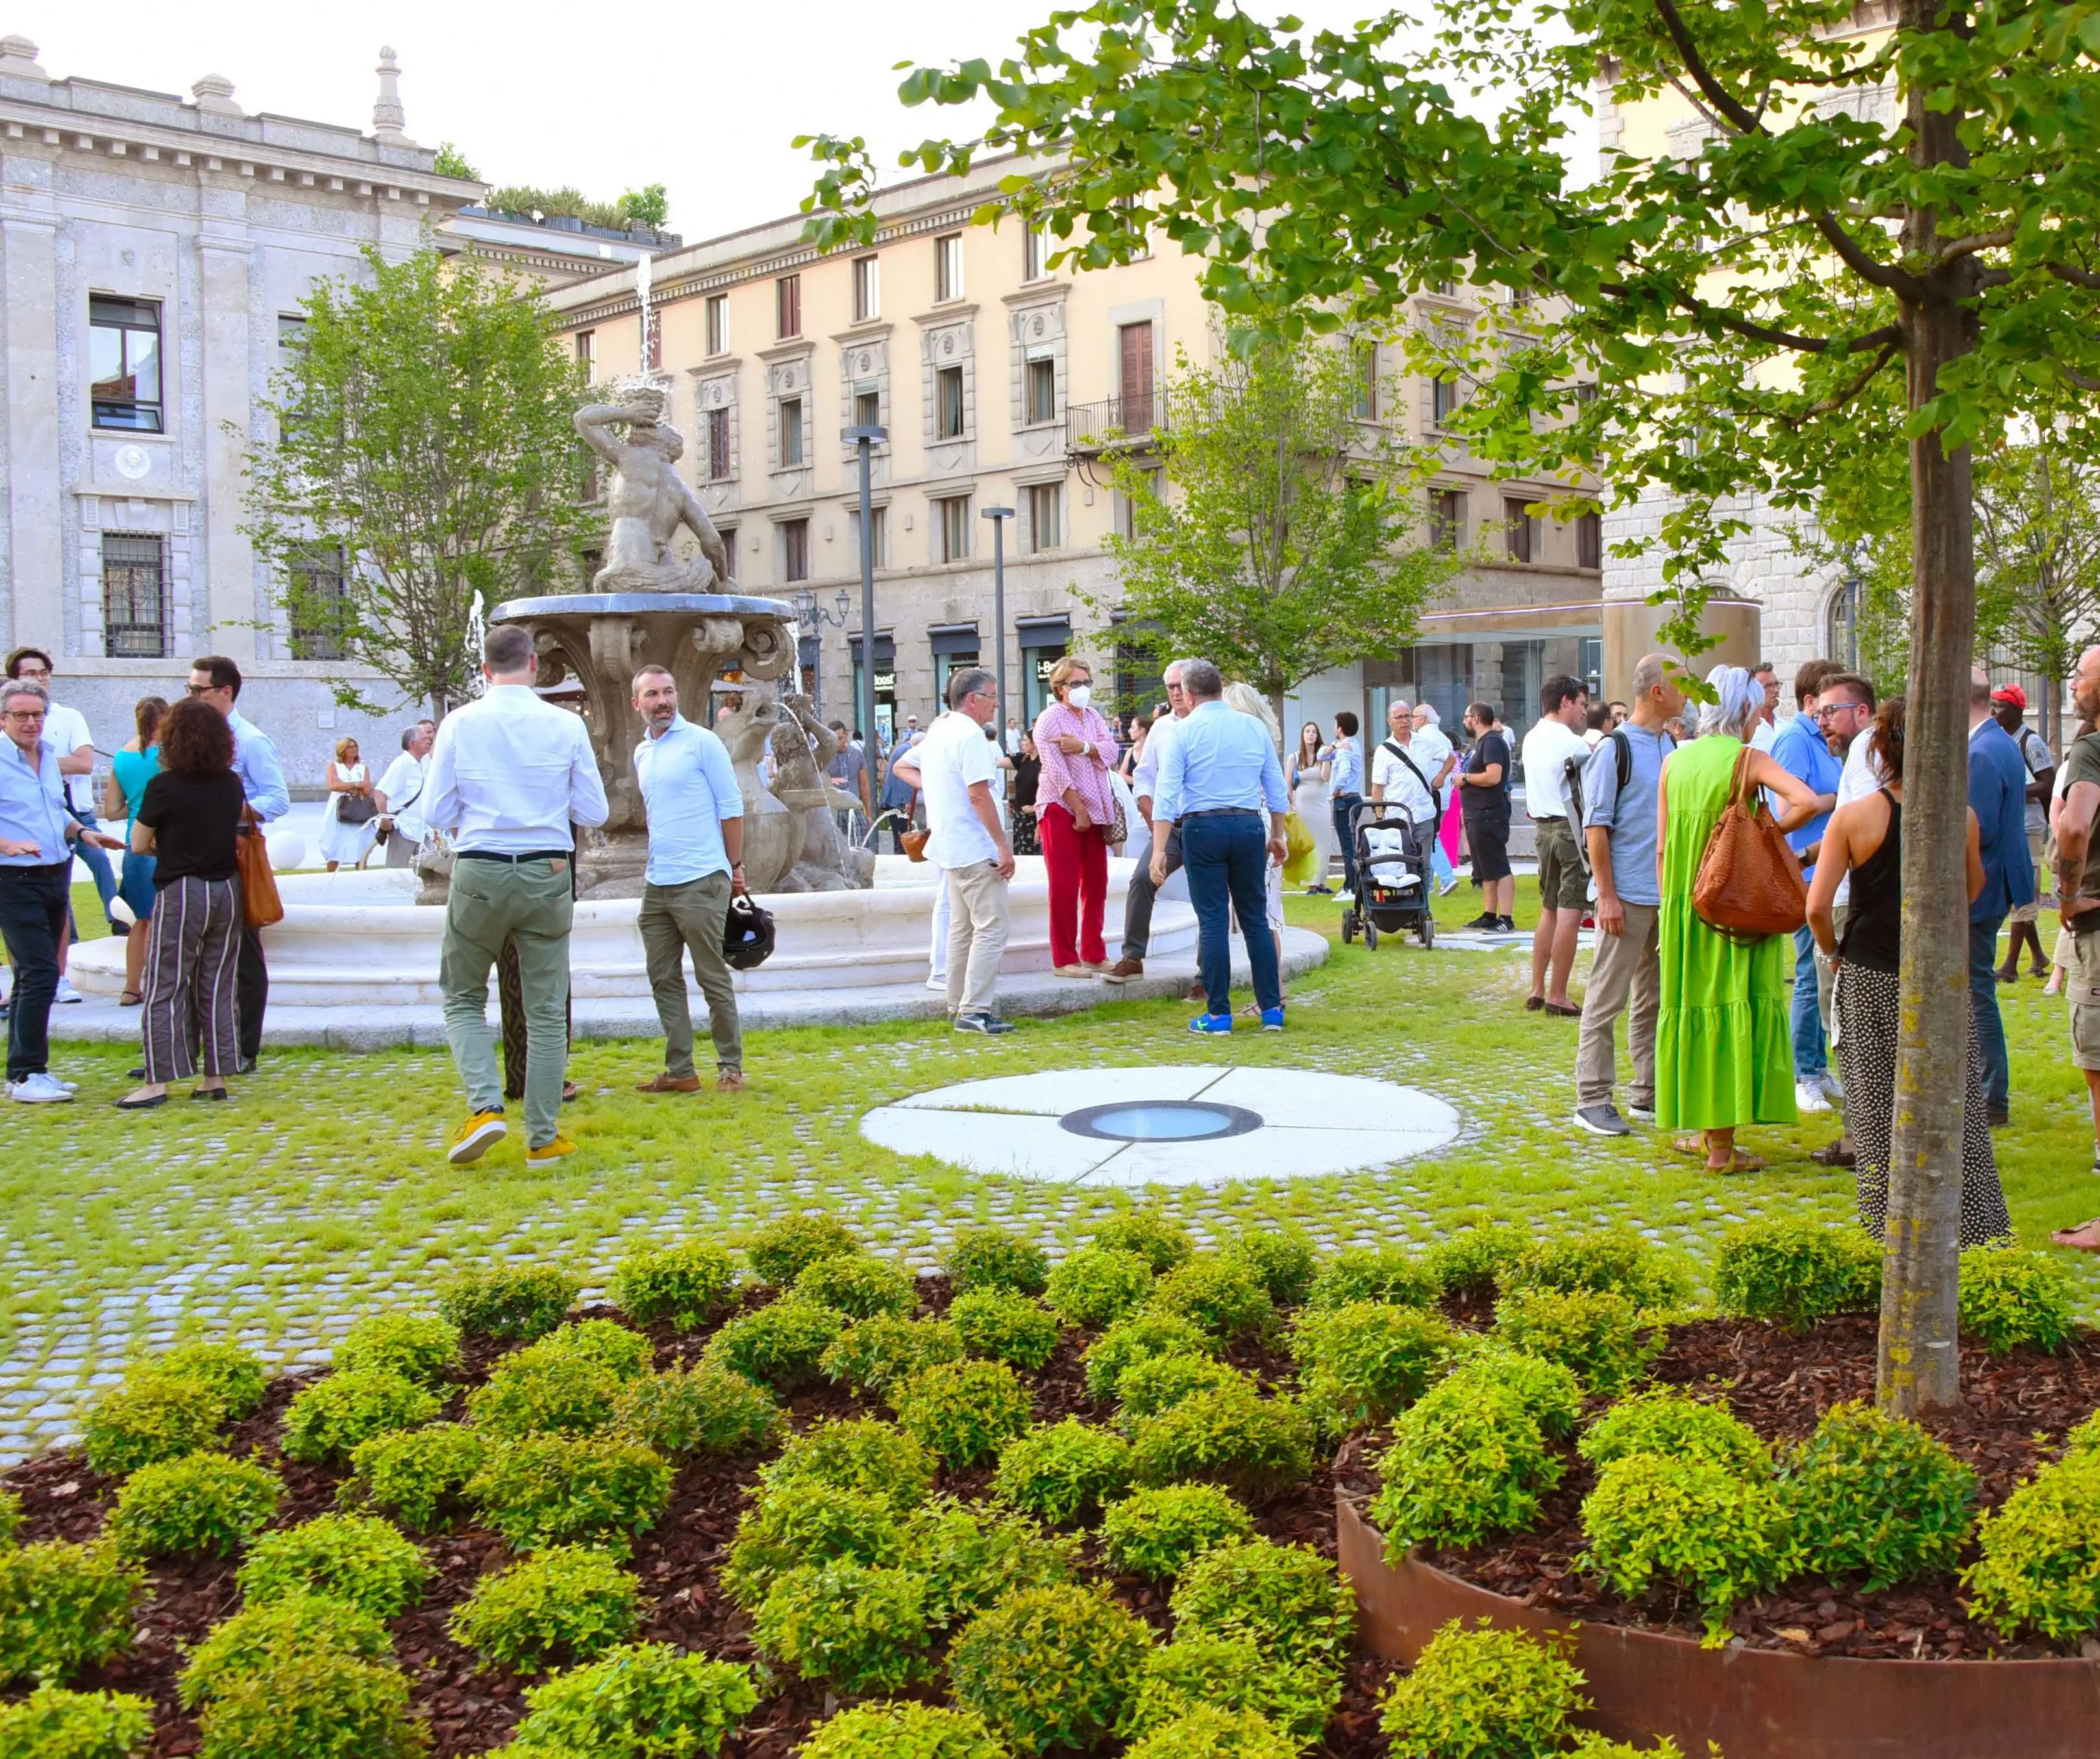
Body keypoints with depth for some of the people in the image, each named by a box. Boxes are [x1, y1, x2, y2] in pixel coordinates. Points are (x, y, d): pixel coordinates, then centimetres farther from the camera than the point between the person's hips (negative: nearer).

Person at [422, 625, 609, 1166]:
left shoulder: (459, 724, -3)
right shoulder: (567, 726, -2)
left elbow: (436, 812, -1)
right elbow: (594, 812, 1)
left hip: (479, 875, 0)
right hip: (547, 873, 1)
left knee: (463, 998, 16)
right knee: (547, 1009, 9)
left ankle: (485, 1107, -4)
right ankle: (543, 1137, 13)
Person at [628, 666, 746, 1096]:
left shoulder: (702, 743, -5)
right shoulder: (641, 753, 14)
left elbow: (731, 807, -4)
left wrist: (734, 866, -3)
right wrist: (656, 864, 16)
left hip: (700, 882, -7)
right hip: (656, 884, 7)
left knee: (713, 979, -1)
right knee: (664, 980, 8)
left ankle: (730, 1068, 8)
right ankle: (680, 1071, 15)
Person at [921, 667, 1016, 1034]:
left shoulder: (936, 732, 15)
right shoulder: (971, 735, -15)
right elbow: (979, 795, -20)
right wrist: (1002, 845, -19)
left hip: (950, 847, 10)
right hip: (975, 848, -10)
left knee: (961, 928, 15)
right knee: (992, 927, -9)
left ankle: (958, 1006, 19)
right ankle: (976, 1010, -12)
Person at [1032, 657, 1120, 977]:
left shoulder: (1093, 716, 14)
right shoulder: (1050, 719, -6)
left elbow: (1111, 750, -1)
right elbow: (1055, 769, -14)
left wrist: (1083, 747, -19)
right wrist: (1078, 810, -17)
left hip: (1094, 809, 7)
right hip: (1061, 808, -7)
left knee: (1096, 883, 9)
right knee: (1064, 886, -4)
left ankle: (1094, 954, 18)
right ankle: (1064, 959, 1)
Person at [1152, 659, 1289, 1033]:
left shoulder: (1184, 731, -3)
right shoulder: (1255, 727, 8)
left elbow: (1168, 792, -8)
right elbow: (1277, 789, 11)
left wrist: (1159, 848, -9)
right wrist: (1278, 834, 22)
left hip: (1202, 827, -3)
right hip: (1249, 826, 3)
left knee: (1212, 921, 1)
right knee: (1256, 918, 10)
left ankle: (1218, 1014, 2)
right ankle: (1272, 1009, 11)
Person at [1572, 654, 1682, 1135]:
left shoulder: (1673, 747, 12)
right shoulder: (1615, 748, -9)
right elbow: (1596, 827, -10)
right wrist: (1607, 895, -14)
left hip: (1669, 895, 7)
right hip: (1628, 897, -7)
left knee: (1656, 997, 12)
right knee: (1607, 998, -2)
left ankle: (1648, 1092, 20)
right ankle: (1592, 1099, 2)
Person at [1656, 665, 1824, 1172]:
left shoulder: (1675, 760, 6)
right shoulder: (1749, 759, -9)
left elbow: (1663, 845, 8)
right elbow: (1806, 801, -25)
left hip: (1683, 904, 5)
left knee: (1692, 1005, 13)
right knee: (1731, 1008, 0)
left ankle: (1702, 1127, 24)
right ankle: (1720, 1144, 3)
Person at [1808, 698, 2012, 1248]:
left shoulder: (1853, 817, -11)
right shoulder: (1960, 817, -5)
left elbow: (1817, 907, -13)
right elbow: (1973, 888, 13)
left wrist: (1835, 951, 4)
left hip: (1868, 979, -1)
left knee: (1877, 1109, 8)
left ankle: (1890, 1224, 13)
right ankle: (1973, 1223, 12)